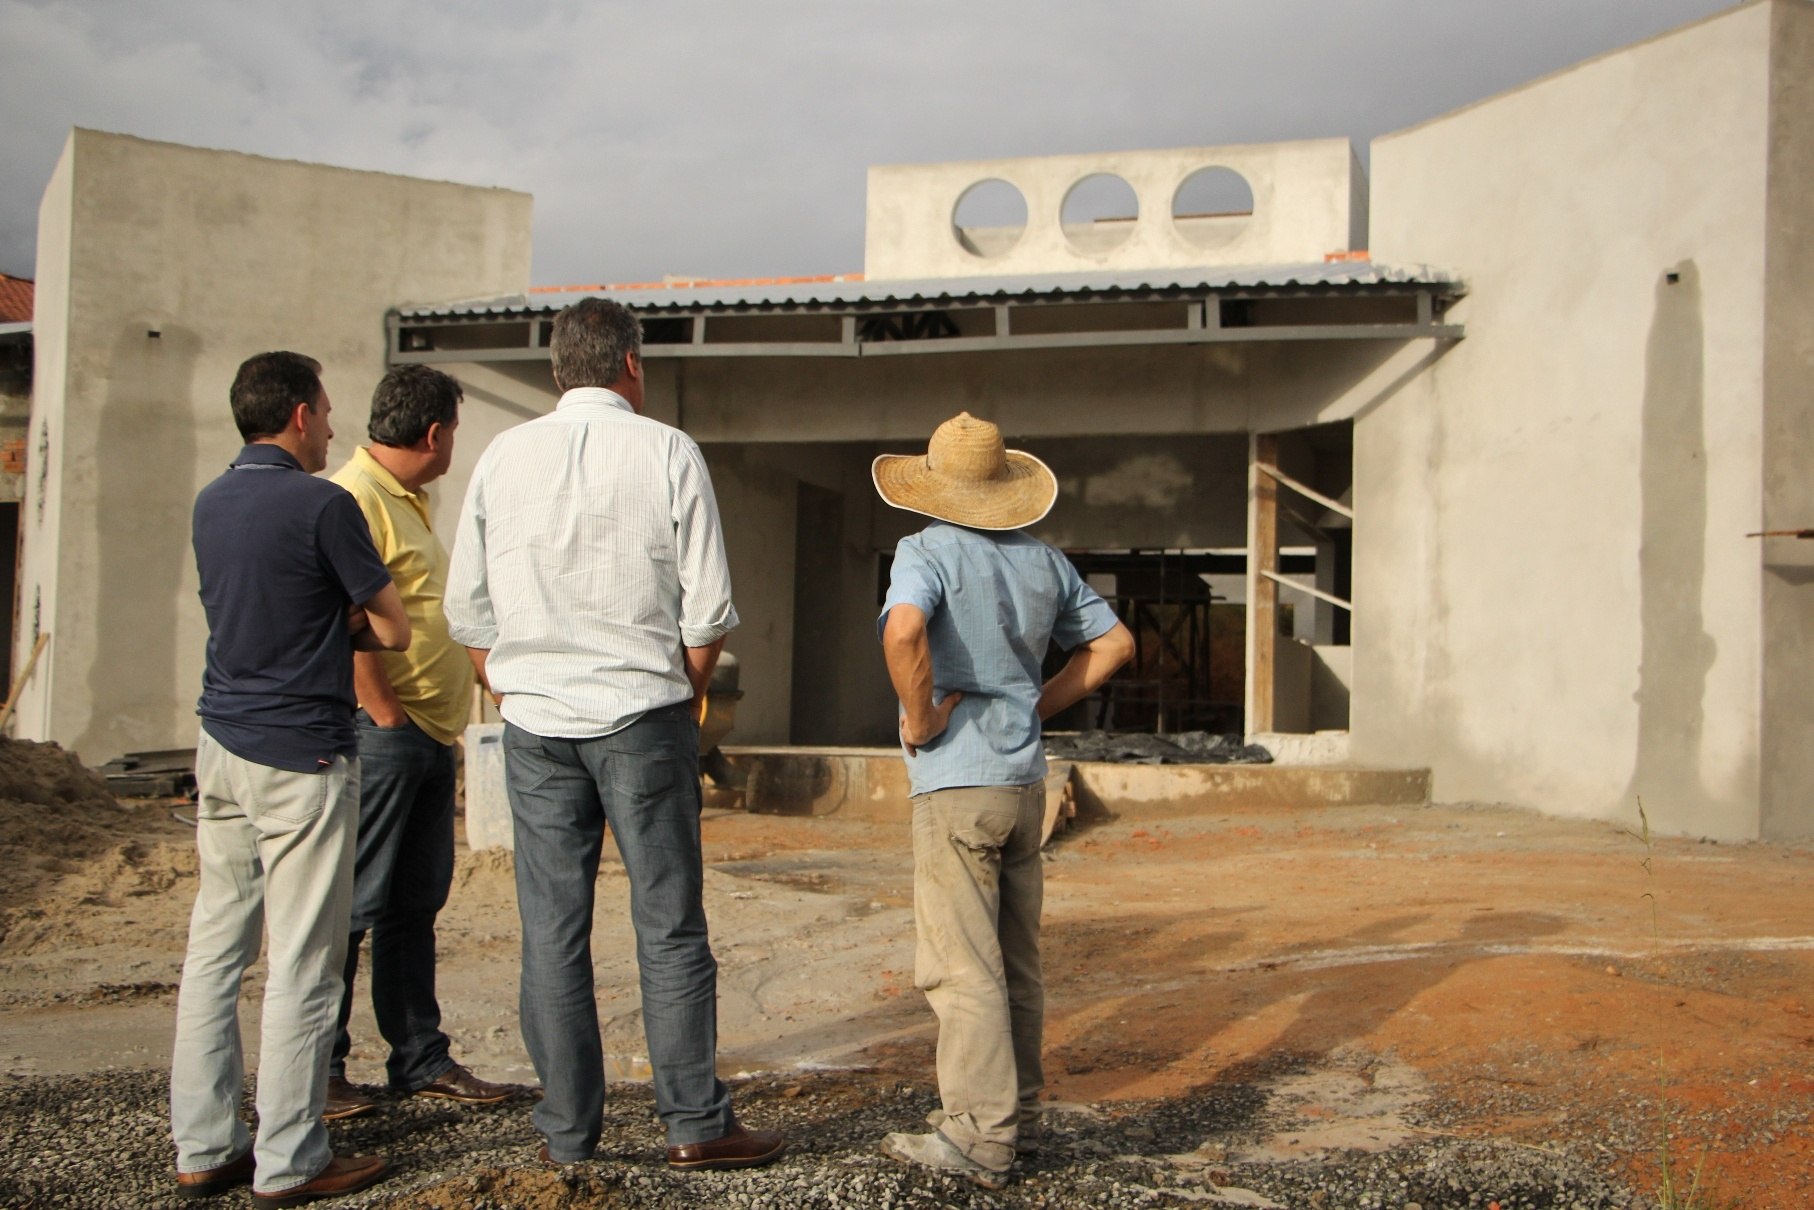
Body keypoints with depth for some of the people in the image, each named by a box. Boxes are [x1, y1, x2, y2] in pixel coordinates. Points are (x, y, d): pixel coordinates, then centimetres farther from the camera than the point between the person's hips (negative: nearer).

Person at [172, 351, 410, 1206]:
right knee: (302, 963, -1)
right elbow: (393, 631, -8)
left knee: (214, 948, 11)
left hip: (221, 742, 8)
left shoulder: (211, 504, 11)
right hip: (301, 756, -8)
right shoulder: (322, 506, -12)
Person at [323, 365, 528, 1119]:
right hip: (383, 736, -10)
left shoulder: (408, 501, 19)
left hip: (431, 735, 10)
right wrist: (386, 716, -19)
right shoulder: (355, 498, -13)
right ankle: (318, 1069, 8)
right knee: (352, 905, -2)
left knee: (415, 904, 14)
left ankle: (421, 1059, 22)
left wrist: (490, 675, 22)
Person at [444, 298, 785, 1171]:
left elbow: (468, 612, 7)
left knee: (552, 932, 7)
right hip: (643, 714, -3)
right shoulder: (667, 452, -2)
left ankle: (567, 1132, 14)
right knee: (669, 925, 4)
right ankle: (694, 1123, 9)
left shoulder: (504, 457, 6)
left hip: (533, 718, 3)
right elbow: (708, 609, -5)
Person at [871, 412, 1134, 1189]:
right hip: (1025, 779, 7)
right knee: (1015, 962, 15)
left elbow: (903, 630, -30)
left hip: (957, 783, -7)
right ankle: (1015, 1110, 24)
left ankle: (980, 1138, -2)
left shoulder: (928, 551, -10)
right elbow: (1114, 641, 16)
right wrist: (1037, 707, 13)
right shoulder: (1043, 560, 10)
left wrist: (920, 719, -16)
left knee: (961, 967, -3)